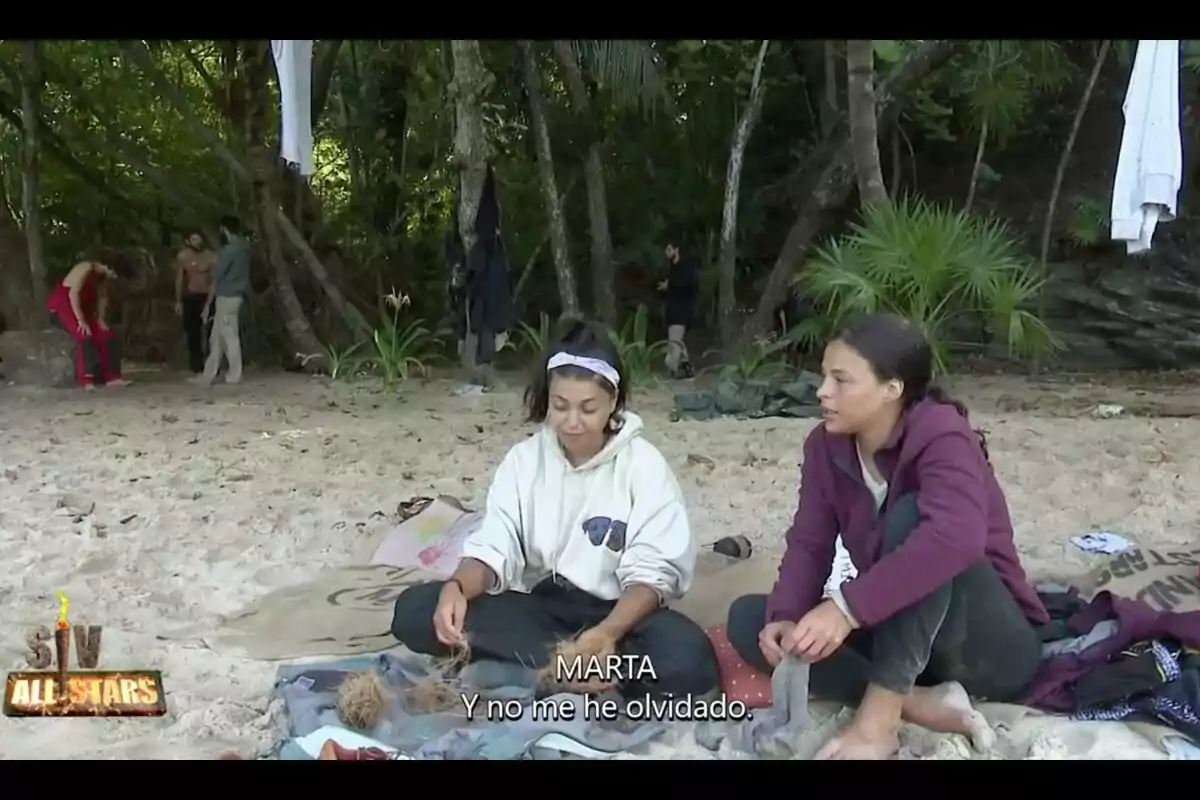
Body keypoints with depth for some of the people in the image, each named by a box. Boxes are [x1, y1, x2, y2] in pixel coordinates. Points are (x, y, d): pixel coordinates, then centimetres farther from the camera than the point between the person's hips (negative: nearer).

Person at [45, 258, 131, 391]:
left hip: (81, 308, 9)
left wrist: (100, 319, -6)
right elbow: (73, 294, -29)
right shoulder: (86, 268, -22)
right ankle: (87, 379, -35)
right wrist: (81, 320, -32)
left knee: (106, 335, -5)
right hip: (61, 305, -9)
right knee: (85, 334, -30)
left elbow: (102, 297, 10)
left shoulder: (103, 275, 5)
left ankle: (111, 377, -7)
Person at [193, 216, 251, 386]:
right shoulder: (243, 248, 12)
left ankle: (234, 376, 6)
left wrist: (208, 303, -6)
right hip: (234, 296, 9)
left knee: (230, 337, -1)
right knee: (216, 337, 11)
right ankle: (207, 376, 15)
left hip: (227, 297, -9)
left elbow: (216, 278, -11)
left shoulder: (229, 250, -16)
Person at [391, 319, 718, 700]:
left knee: (687, 659, -36)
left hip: (617, 612, -3)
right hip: (539, 605, 4)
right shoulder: (524, 459, 1)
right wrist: (456, 587, -31)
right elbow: (494, 548, -6)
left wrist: (609, 632, -35)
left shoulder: (642, 464, -9)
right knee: (414, 610, -21)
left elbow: (651, 572, -15)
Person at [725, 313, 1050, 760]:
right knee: (748, 619, -12)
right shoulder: (825, 446, -2)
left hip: (991, 645, -6)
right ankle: (919, 703, -22)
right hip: (903, 632, 7)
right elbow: (809, 545, -5)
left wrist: (847, 608, -44)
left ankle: (881, 712, -33)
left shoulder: (940, 434, -22)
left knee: (911, 514, -32)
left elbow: (957, 536, -41)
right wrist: (785, 618, -26)